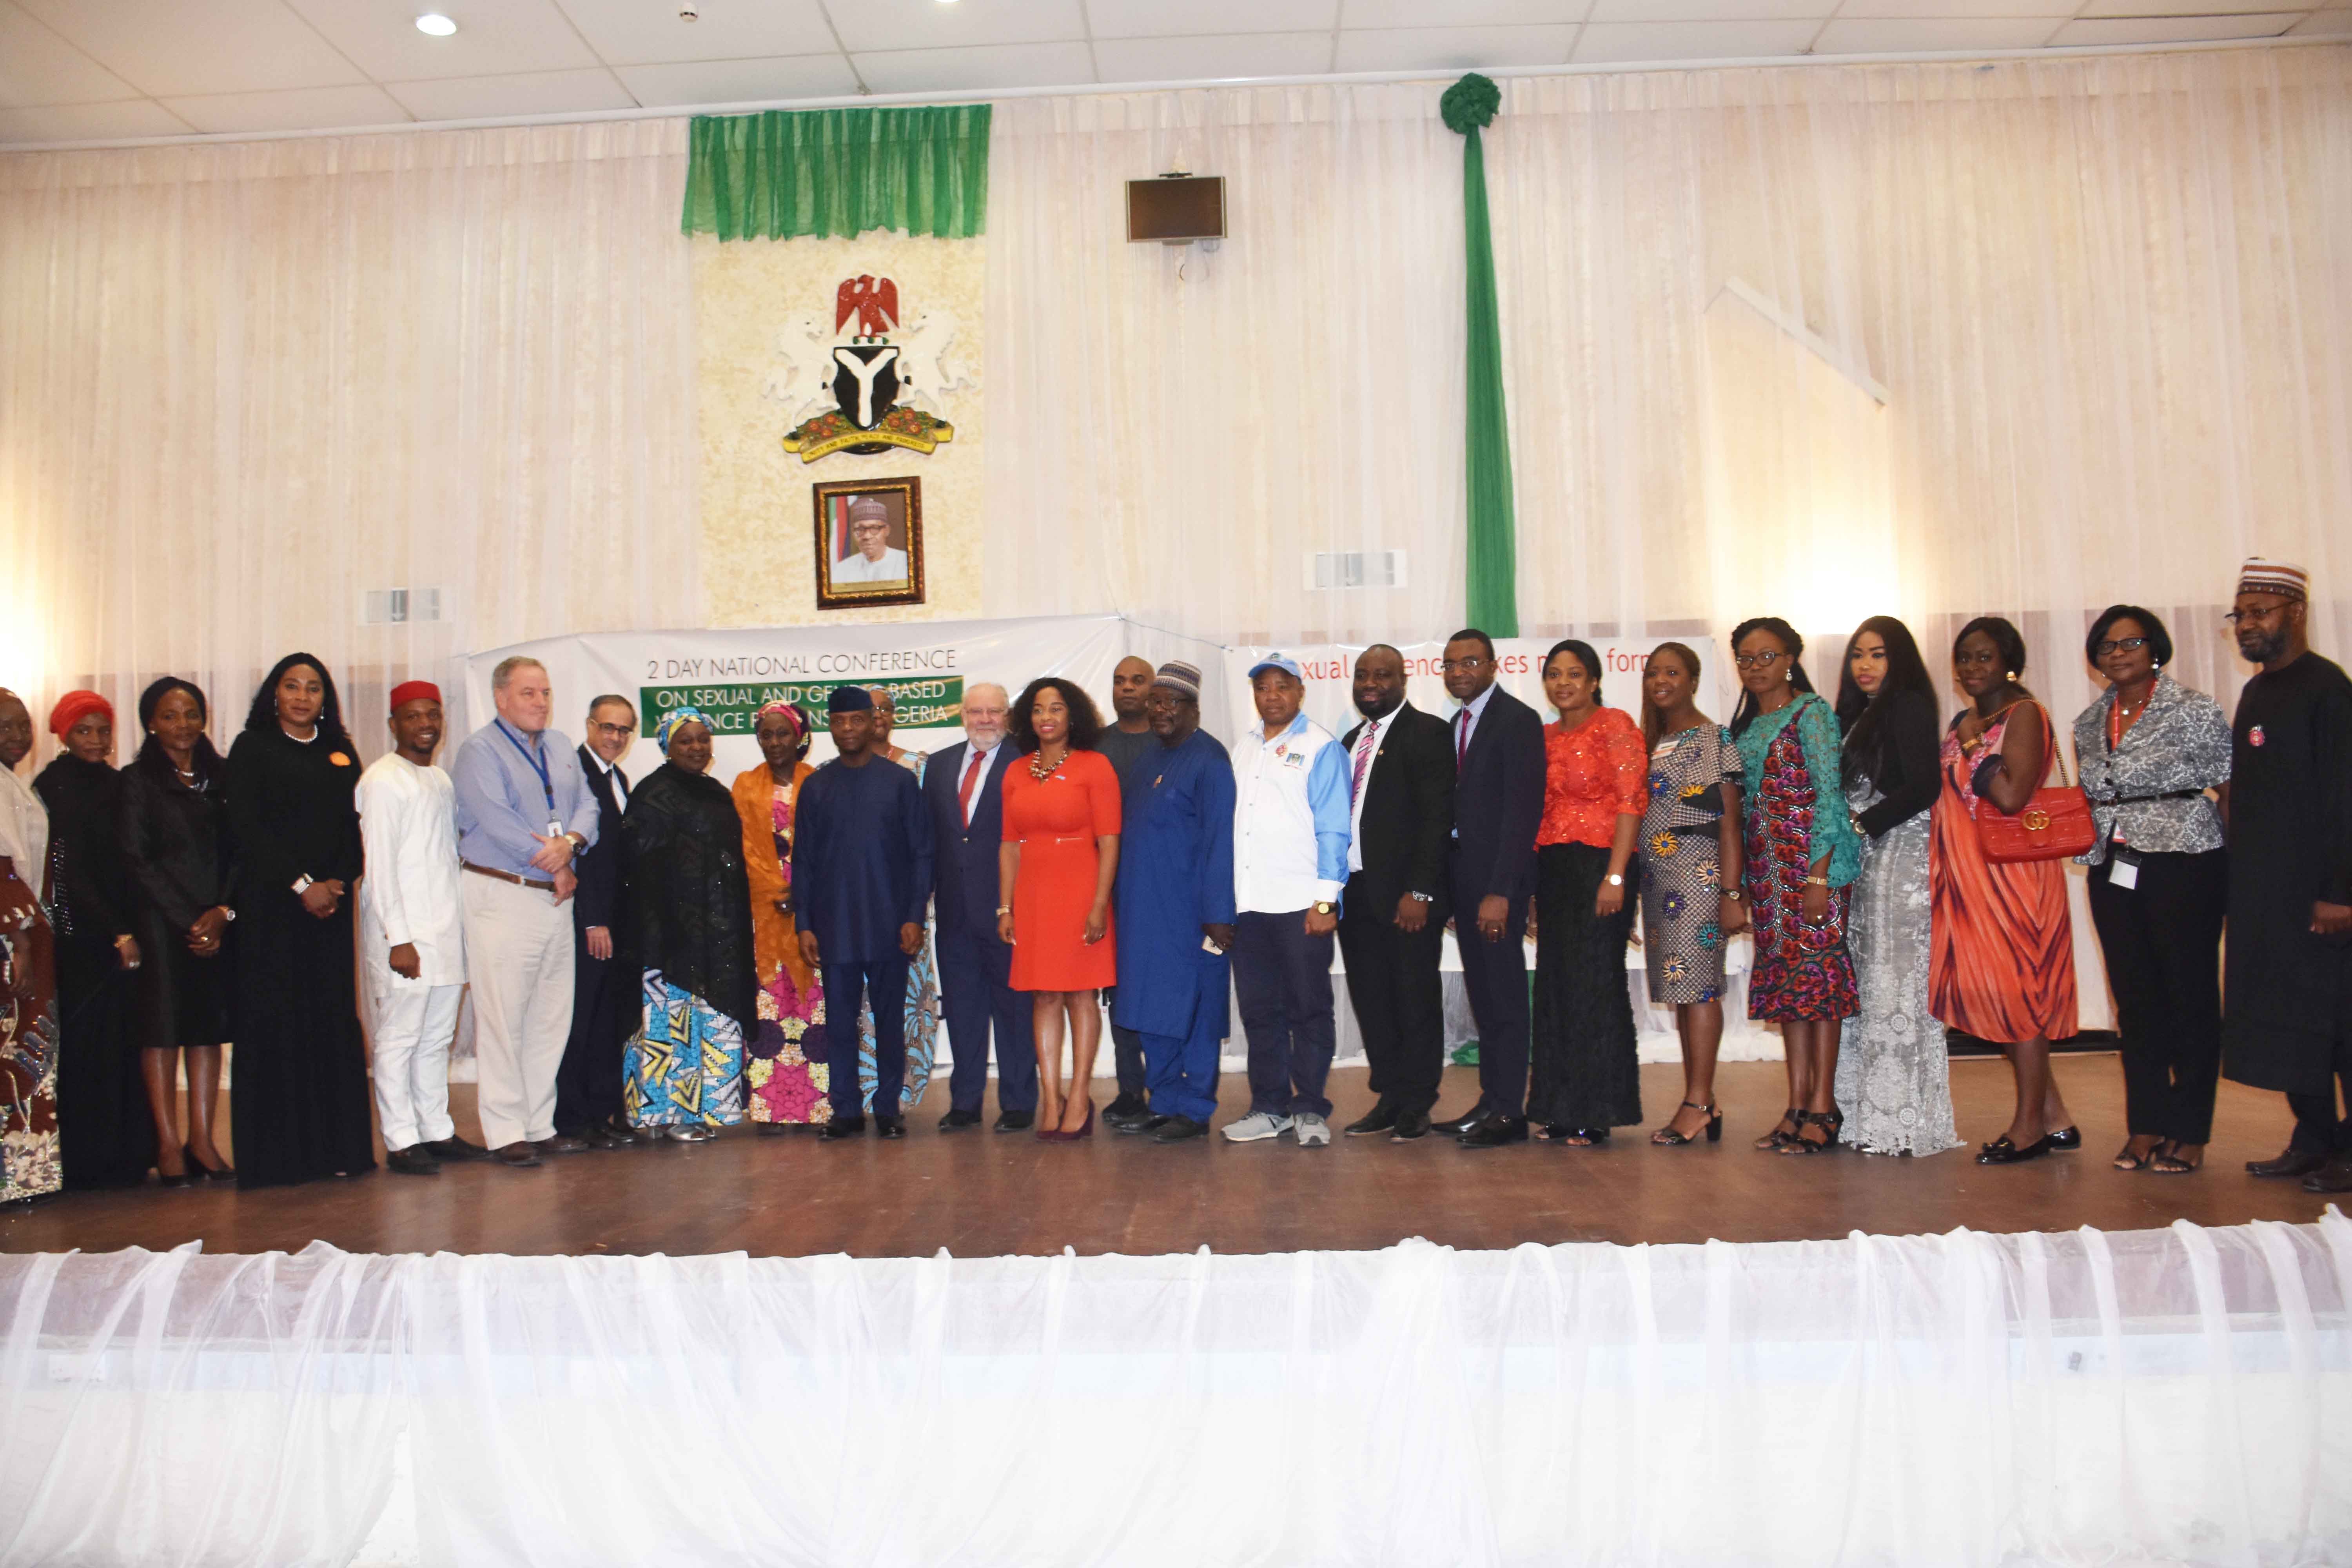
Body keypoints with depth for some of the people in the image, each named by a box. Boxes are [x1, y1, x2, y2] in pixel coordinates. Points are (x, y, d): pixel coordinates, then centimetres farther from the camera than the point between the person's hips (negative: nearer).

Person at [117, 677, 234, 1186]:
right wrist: (189, 919, -9)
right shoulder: (138, 780, 1)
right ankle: (168, 1144, 3)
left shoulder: (220, 775, 11)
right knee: (162, 1027, -2)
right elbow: (136, 859, -4)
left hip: (217, 919, 4)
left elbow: (237, 850, 8)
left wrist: (223, 911, -6)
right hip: (160, 920, -3)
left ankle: (201, 1139, 8)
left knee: (209, 1024, 4)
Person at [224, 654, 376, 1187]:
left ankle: (336, 1144, 6)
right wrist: (301, 884, -12)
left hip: (330, 902, 3)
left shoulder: (341, 753, 14)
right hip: (270, 903, -3)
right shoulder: (252, 748, 3)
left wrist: (337, 882, -7)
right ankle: (277, 1153, 1)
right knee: (274, 1020, -3)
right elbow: (247, 826, -6)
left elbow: (354, 826, 9)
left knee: (333, 1018, 2)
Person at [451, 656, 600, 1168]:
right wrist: (553, 863, -10)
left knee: (552, 1016, 8)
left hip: (557, 896, 7)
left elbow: (587, 805, 9)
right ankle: (505, 1132, 1)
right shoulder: (479, 750, -5)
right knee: (503, 1016, -5)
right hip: (501, 896, -7)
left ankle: (542, 1125, 16)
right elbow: (495, 820, -15)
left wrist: (570, 842, -12)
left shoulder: (561, 747, 16)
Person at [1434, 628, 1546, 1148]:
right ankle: (1492, 1100, 18)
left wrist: (1499, 891, -20)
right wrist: (1450, 887, 7)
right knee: (1482, 994, 11)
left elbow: (1523, 810, -16)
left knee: (1504, 993, -3)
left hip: (1498, 877, -8)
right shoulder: (1456, 725, 15)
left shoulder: (1517, 721, -9)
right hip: (1464, 876, 8)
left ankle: (1508, 1111, 3)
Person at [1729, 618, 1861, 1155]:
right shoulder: (1744, 725, 15)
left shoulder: (1811, 713, -5)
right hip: (1764, 866, 7)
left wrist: (1819, 876, -18)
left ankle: (1823, 1109, -2)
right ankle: (1798, 1107, 11)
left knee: (1818, 972, -6)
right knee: (1783, 976, 7)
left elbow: (1828, 796, -12)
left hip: (1809, 859, -7)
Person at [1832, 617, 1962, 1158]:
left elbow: (1923, 787, -13)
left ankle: (1905, 1122, -3)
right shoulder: (1859, 717, 19)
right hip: (1868, 860, 8)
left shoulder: (1909, 707, -5)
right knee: (1869, 983, 6)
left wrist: (1861, 825, -10)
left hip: (1904, 853, -8)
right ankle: (1875, 1118, 9)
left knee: (1898, 981, -8)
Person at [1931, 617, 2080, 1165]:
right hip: (1968, 875, 8)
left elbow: (2012, 796, -21)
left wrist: (1972, 748, -12)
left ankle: (2030, 1125, 8)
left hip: (2011, 873, -8)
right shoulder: (1963, 720, 16)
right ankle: (2055, 1118, 19)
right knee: (1989, 991, 9)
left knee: (2016, 991, -3)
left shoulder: (2024, 714, -9)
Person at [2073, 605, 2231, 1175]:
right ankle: (2146, 1125, 17)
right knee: (2134, 1000, 9)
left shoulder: (2194, 711, -4)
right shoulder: (2089, 723, 11)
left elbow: (2230, 790, -6)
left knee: (2190, 997, 1)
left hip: (2186, 869, -5)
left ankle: (2190, 1133, 10)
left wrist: (2240, 868, -11)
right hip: (2114, 874, 5)